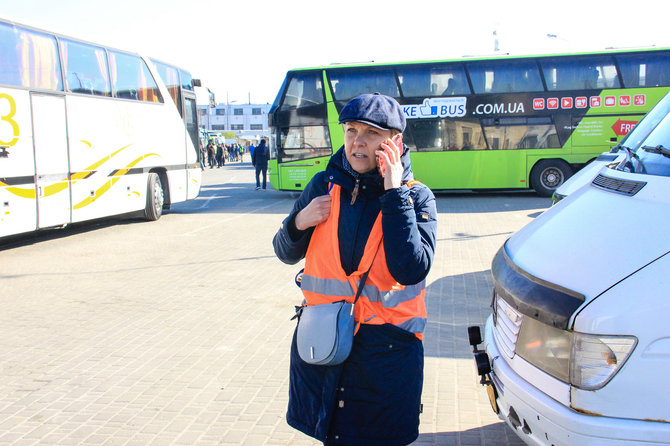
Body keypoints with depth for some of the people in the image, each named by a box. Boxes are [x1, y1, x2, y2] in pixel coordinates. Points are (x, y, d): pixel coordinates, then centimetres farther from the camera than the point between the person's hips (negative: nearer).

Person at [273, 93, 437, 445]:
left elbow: (412, 270, -22)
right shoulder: (324, 185, 1)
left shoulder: (416, 197, -6)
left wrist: (394, 194, -20)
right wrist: (299, 223, -11)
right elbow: (286, 255, 10)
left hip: (387, 350, -2)